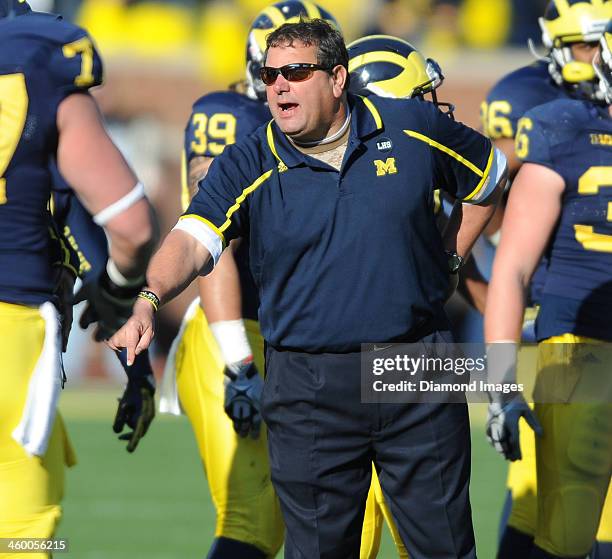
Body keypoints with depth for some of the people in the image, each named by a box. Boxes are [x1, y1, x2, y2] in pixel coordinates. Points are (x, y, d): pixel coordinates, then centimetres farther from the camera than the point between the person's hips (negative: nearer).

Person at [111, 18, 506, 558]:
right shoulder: (247, 167, -3)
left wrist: (449, 260, 13)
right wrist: (149, 301, -37)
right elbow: (193, 240, -18)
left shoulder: (412, 128, 1)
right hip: (307, 389, 0)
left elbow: (494, 180, 17)